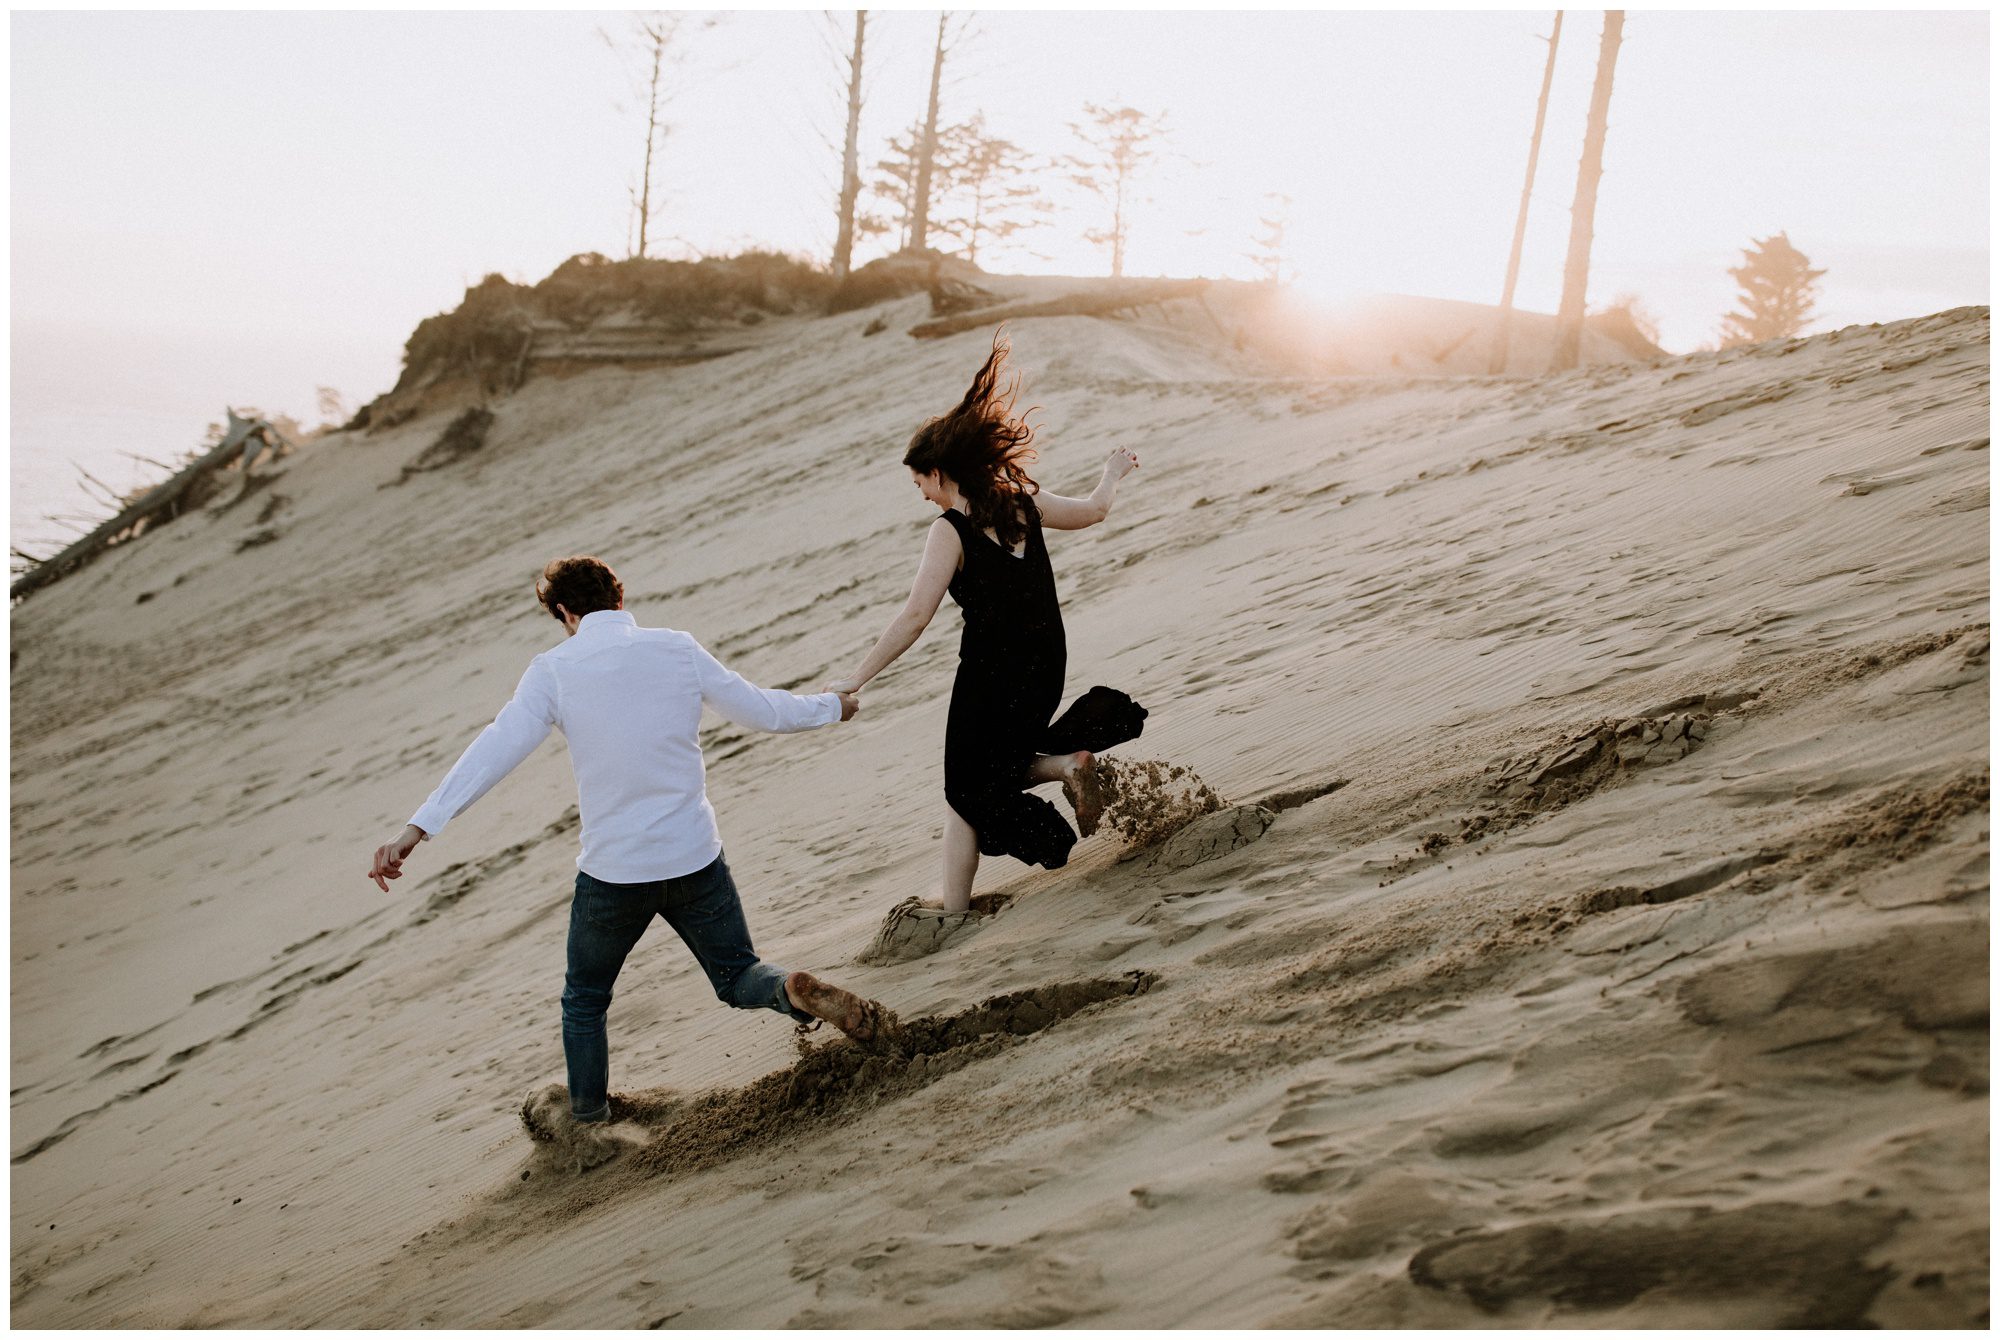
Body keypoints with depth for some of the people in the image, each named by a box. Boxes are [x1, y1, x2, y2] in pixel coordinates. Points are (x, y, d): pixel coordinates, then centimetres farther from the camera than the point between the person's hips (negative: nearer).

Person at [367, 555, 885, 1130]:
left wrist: (417, 828, -20)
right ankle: (796, 991, -14)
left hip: (613, 868, -2)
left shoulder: (554, 670, -7)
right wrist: (832, 705, 26)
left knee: (584, 1003, 21)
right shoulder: (676, 649, 0)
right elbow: (763, 709, 8)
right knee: (738, 978, 17)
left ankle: (587, 1120, 27)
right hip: (695, 856, 2)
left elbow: (495, 749, -17)